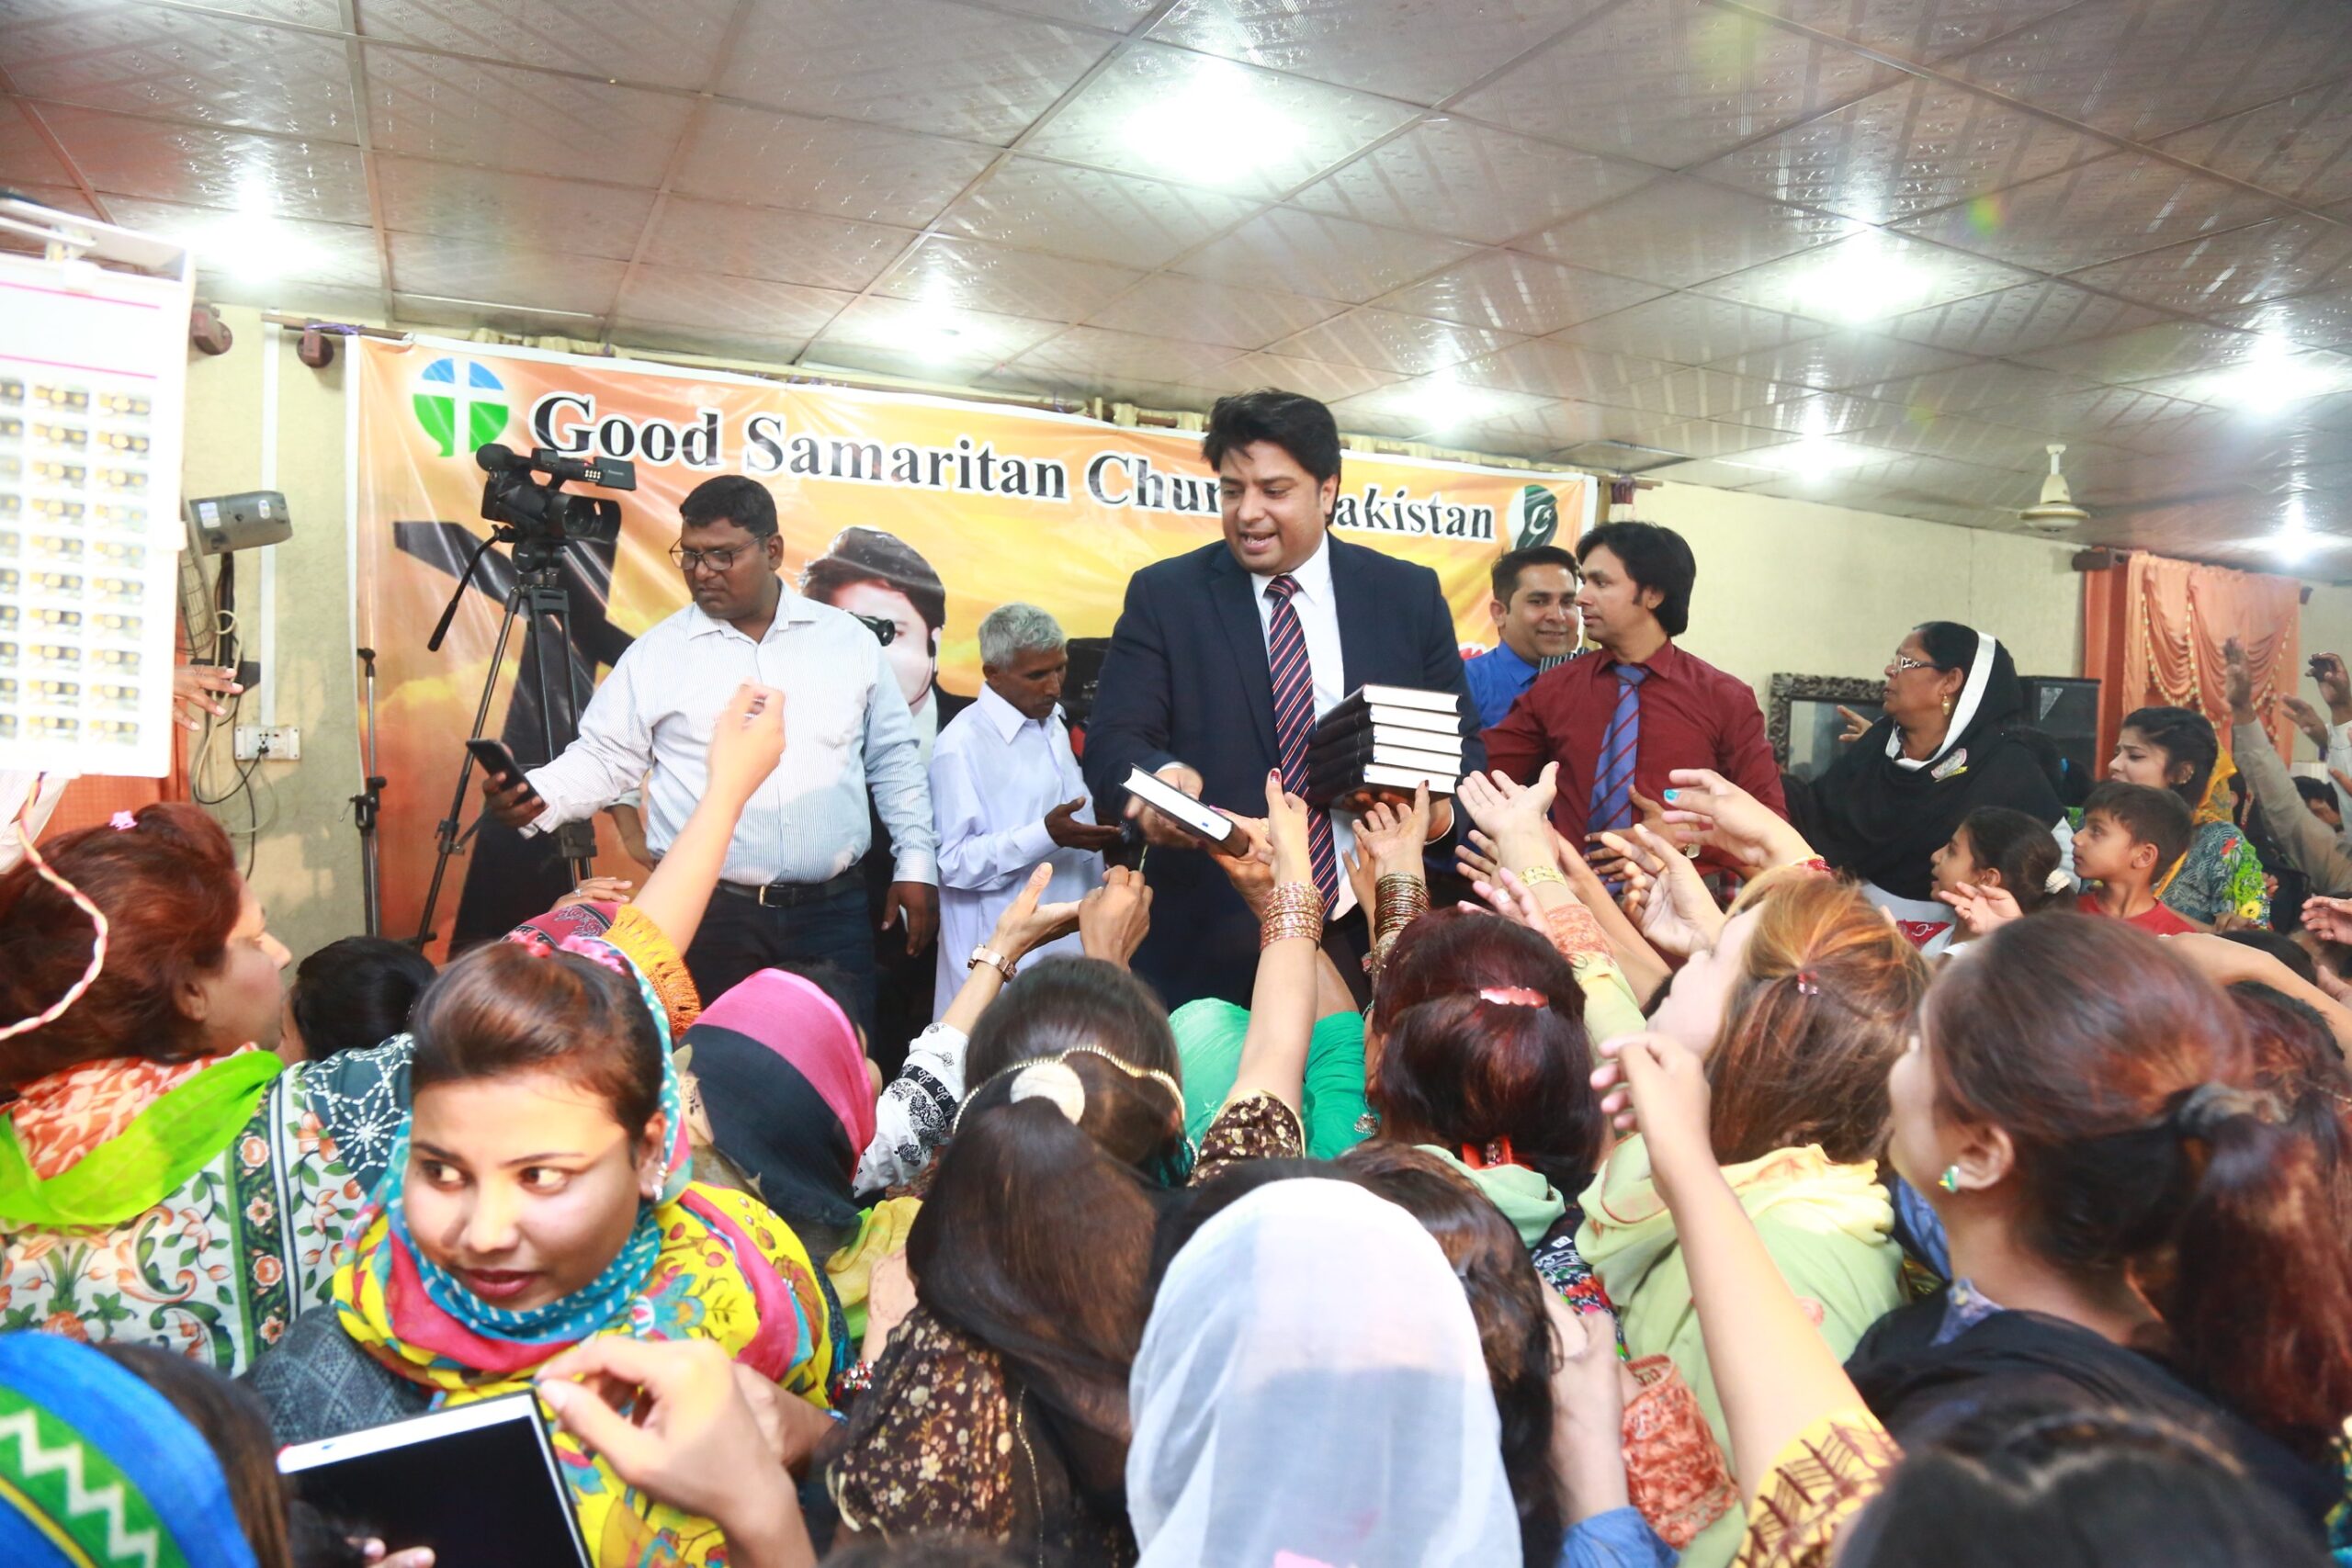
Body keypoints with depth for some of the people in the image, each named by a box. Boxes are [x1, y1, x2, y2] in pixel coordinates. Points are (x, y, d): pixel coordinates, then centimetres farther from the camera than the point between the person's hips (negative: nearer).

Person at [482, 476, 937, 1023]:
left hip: (832, 913, 1)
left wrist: (916, 863, 6)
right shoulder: (655, 654, 4)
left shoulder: (850, 641, 7)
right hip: (707, 917, -1)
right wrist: (539, 795, -15)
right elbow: (605, 758, 4)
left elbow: (894, 760, 12)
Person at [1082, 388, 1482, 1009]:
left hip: (1377, 939, 2)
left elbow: (1461, 743, 8)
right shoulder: (1162, 596, -1)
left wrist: (1441, 806, -15)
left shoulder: (1410, 595, 4)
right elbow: (1112, 740, -8)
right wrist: (1161, 774, -32)